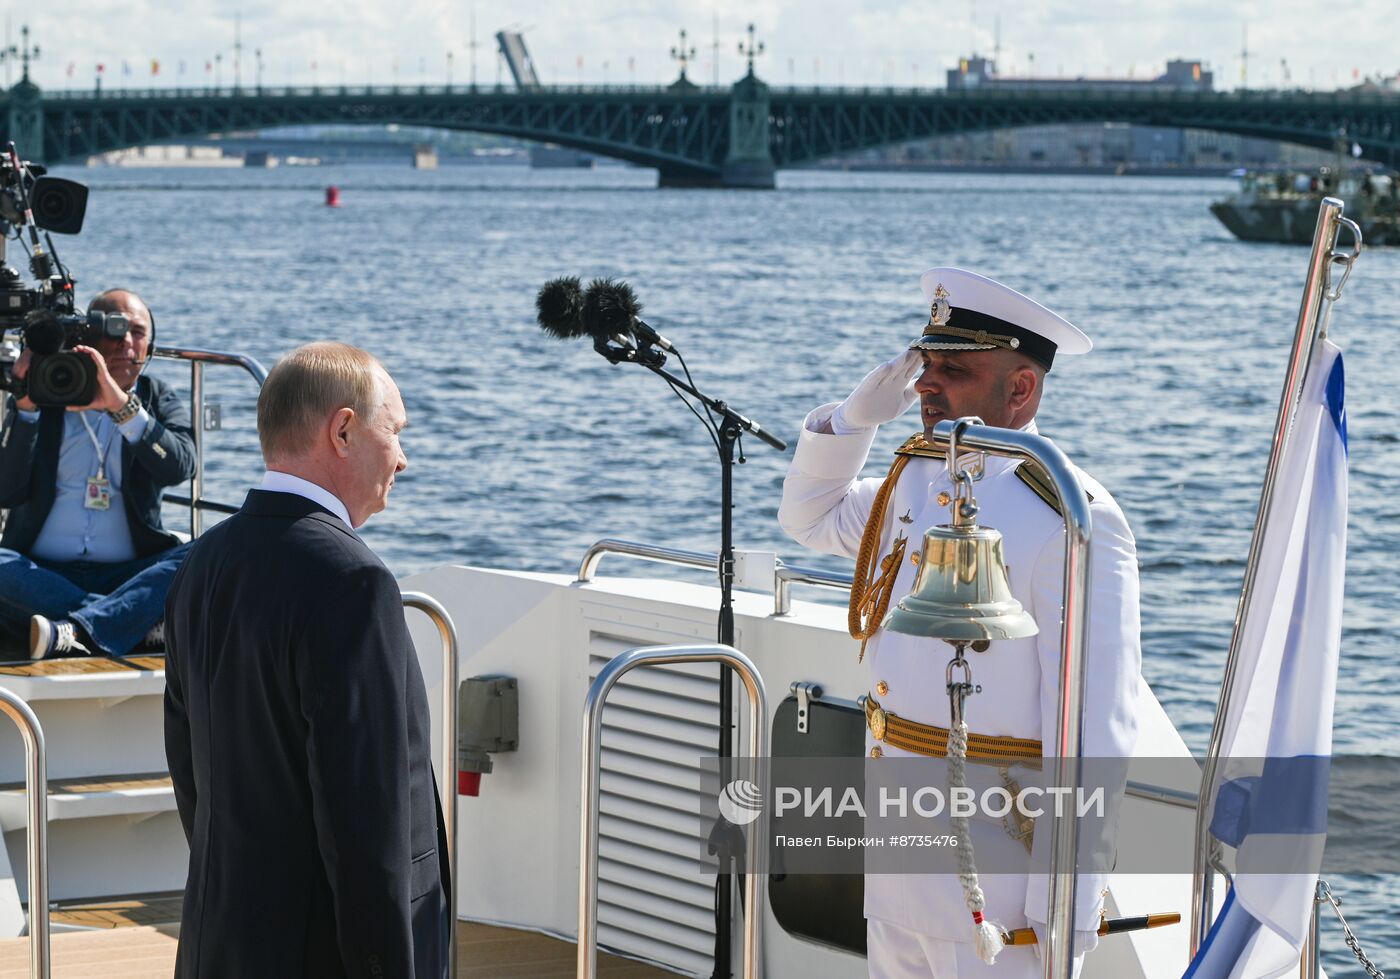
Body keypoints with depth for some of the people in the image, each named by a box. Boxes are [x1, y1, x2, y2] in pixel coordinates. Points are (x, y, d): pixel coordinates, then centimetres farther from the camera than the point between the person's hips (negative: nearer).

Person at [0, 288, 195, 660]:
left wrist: (120, 404, -23)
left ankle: (77, 631, -43)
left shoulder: (160, 401, 13)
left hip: (126, 578, 1)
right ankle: (140, 622, -32)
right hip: (41, 577, -1)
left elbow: (179, 467, -10)